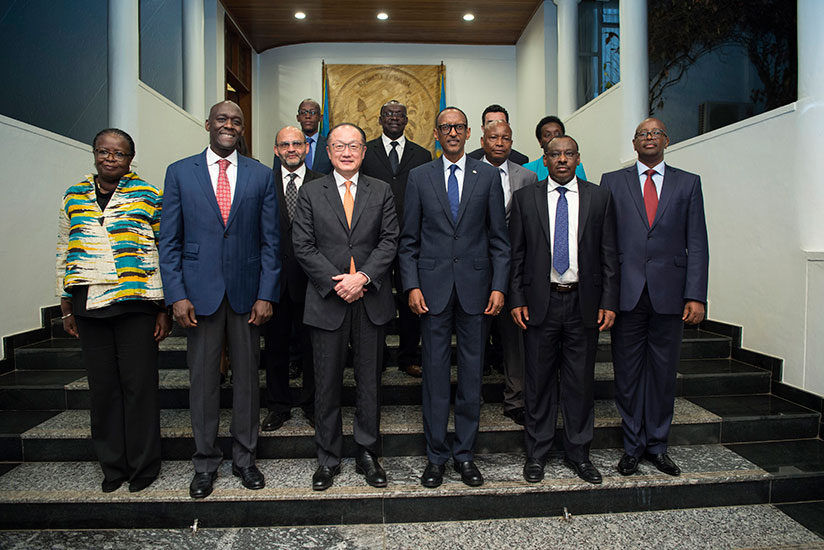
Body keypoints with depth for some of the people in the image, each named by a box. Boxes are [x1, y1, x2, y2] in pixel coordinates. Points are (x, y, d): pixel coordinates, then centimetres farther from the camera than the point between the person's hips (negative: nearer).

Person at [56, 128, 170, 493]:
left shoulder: (148, 196, 1)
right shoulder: (74, 197, 12)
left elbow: (164, 253, -1)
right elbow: (64, 253, 16)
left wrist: (164, 309, -4)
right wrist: (66, 308, 13)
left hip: (135, 303, -3)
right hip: (89, 306, 4)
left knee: (139, 385, 3)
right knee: (102, 387, 10)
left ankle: (143, 465, 19)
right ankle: (112, 465, 25)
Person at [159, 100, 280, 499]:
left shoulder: (260, 175, 6)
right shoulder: (180, 172, 5)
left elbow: (270, 240, 3)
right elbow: (169, 241, 2)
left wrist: (266, 295, -5)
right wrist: (177, 296, -7)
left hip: (246, 292, 1)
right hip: (199, 291, 0)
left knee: (247, 377, 9)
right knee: (202, 379, 8)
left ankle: (244, 458, 26)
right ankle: (205, 462, 25)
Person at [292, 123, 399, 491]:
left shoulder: (381, 191, 9)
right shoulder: (310, 192, 7)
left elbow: (390, 240, 0)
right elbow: (302, 246, -1)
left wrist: (363, 277, -13)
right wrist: (335, 281, -12)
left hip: (371, 300, 1)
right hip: (326, 301, 0)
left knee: (370, 381, 9)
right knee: (327, 384, 7)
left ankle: (368, 454, 24)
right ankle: (328, 459, 22)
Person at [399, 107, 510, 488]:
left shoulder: (488, 176, 7)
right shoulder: (419, 177, 7)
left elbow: (499, 238, 5)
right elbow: (409, 239, 5)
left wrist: (499, 286, -4)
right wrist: (412, 285, -5)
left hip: (475, 287, 1)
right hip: (433, 288, 0)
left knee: (471, 374, 8)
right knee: (434, 373, 5)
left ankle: (465, 454, 23)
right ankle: (436, 455, 20)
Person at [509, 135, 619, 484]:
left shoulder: (599, 198, 7)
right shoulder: (525, 198, 5)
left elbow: (608, 255, 5)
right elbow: (516, 254, 4)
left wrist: (608, 302, -1)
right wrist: (516, 300, -4)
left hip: (584, 303, 1)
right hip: (540, 302, -1)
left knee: (581, 382, 10)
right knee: (539, 382, 7)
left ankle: (578, 453, 27)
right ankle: (537, 454, 23)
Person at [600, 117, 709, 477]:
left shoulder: (688, 183, 10)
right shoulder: (612, 181, 8)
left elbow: (697, 244, 4)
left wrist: (696, 295, -5)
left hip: (669, 294, 1)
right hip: (627, 294, -1)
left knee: (663, 373, 9)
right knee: (627, 373, 6)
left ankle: (657, 445, 25)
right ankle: (632, 446, 22)